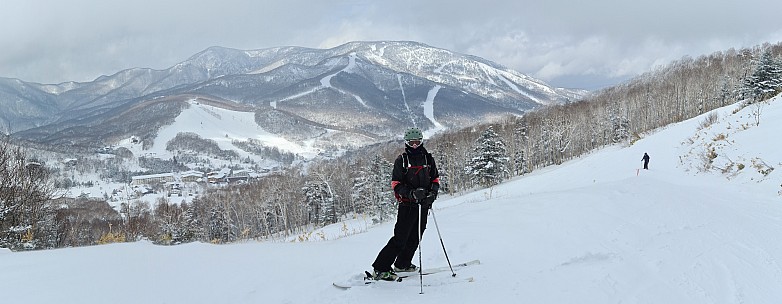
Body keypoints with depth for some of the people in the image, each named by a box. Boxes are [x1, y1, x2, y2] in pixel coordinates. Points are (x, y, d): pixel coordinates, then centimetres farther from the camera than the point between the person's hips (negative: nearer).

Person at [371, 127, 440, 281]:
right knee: (400, 238, -11)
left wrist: (433, 192, -2)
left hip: (424, 205, 5)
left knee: (415, 237, 11)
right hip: (407, 205, -5)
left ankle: (403, 264, 28)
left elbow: (435, 179, 18)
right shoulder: (401, 160, -2)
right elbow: (396, 184, -6)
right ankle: (380, 269, -9)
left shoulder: (428, 158, 11)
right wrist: (411, 193, -22)